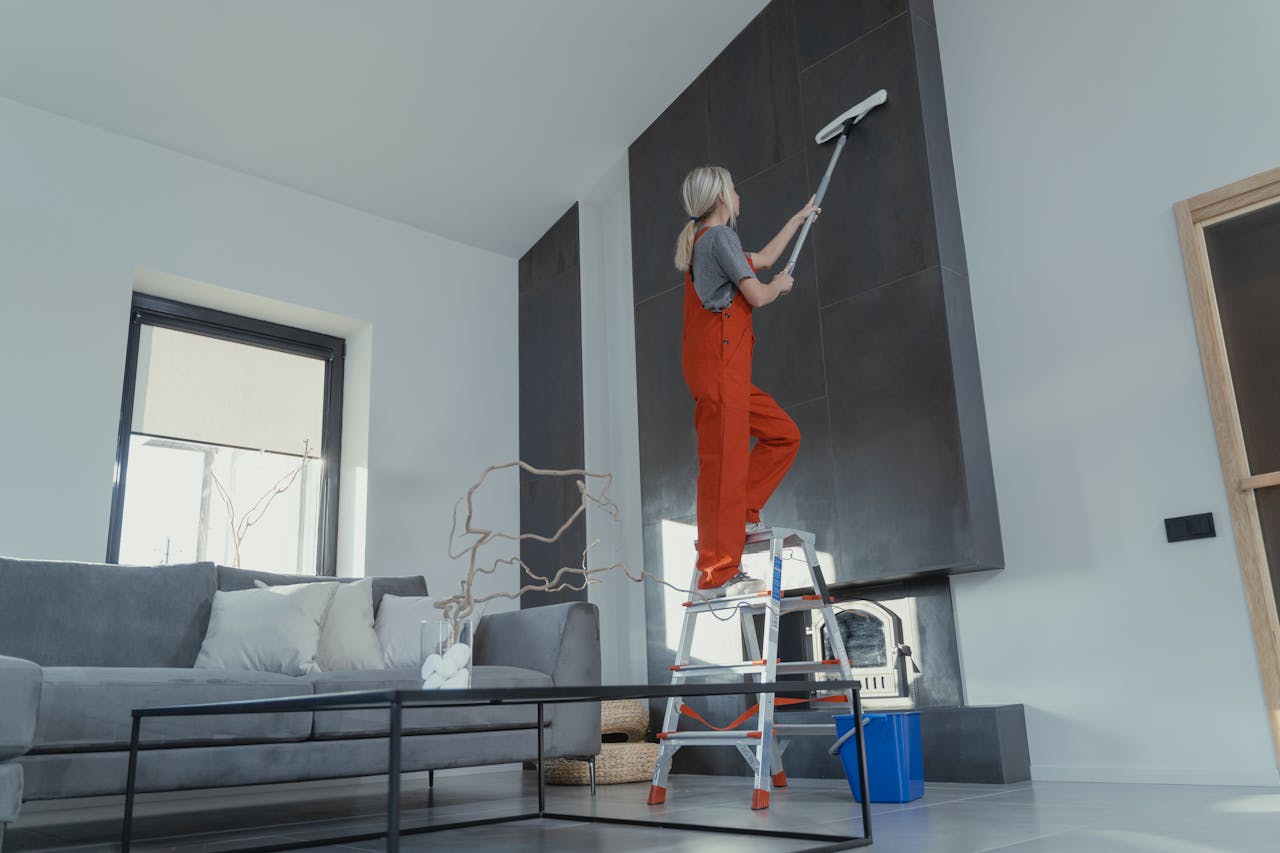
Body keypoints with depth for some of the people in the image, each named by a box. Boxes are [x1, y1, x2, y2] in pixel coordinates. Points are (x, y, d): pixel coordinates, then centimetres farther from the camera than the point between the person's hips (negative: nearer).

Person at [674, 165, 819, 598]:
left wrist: (798, 218, 51)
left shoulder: (701, 241, 27)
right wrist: (780, 286, 13)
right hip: (718, 357, -10)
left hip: (726, 366, 10)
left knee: (783, 434, 11)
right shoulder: (719, 235, -3)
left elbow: (763, 259, 41)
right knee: (724, 459, -13)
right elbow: (756, 295, -10)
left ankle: (741, 513, 6)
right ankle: (717, 574, -14)